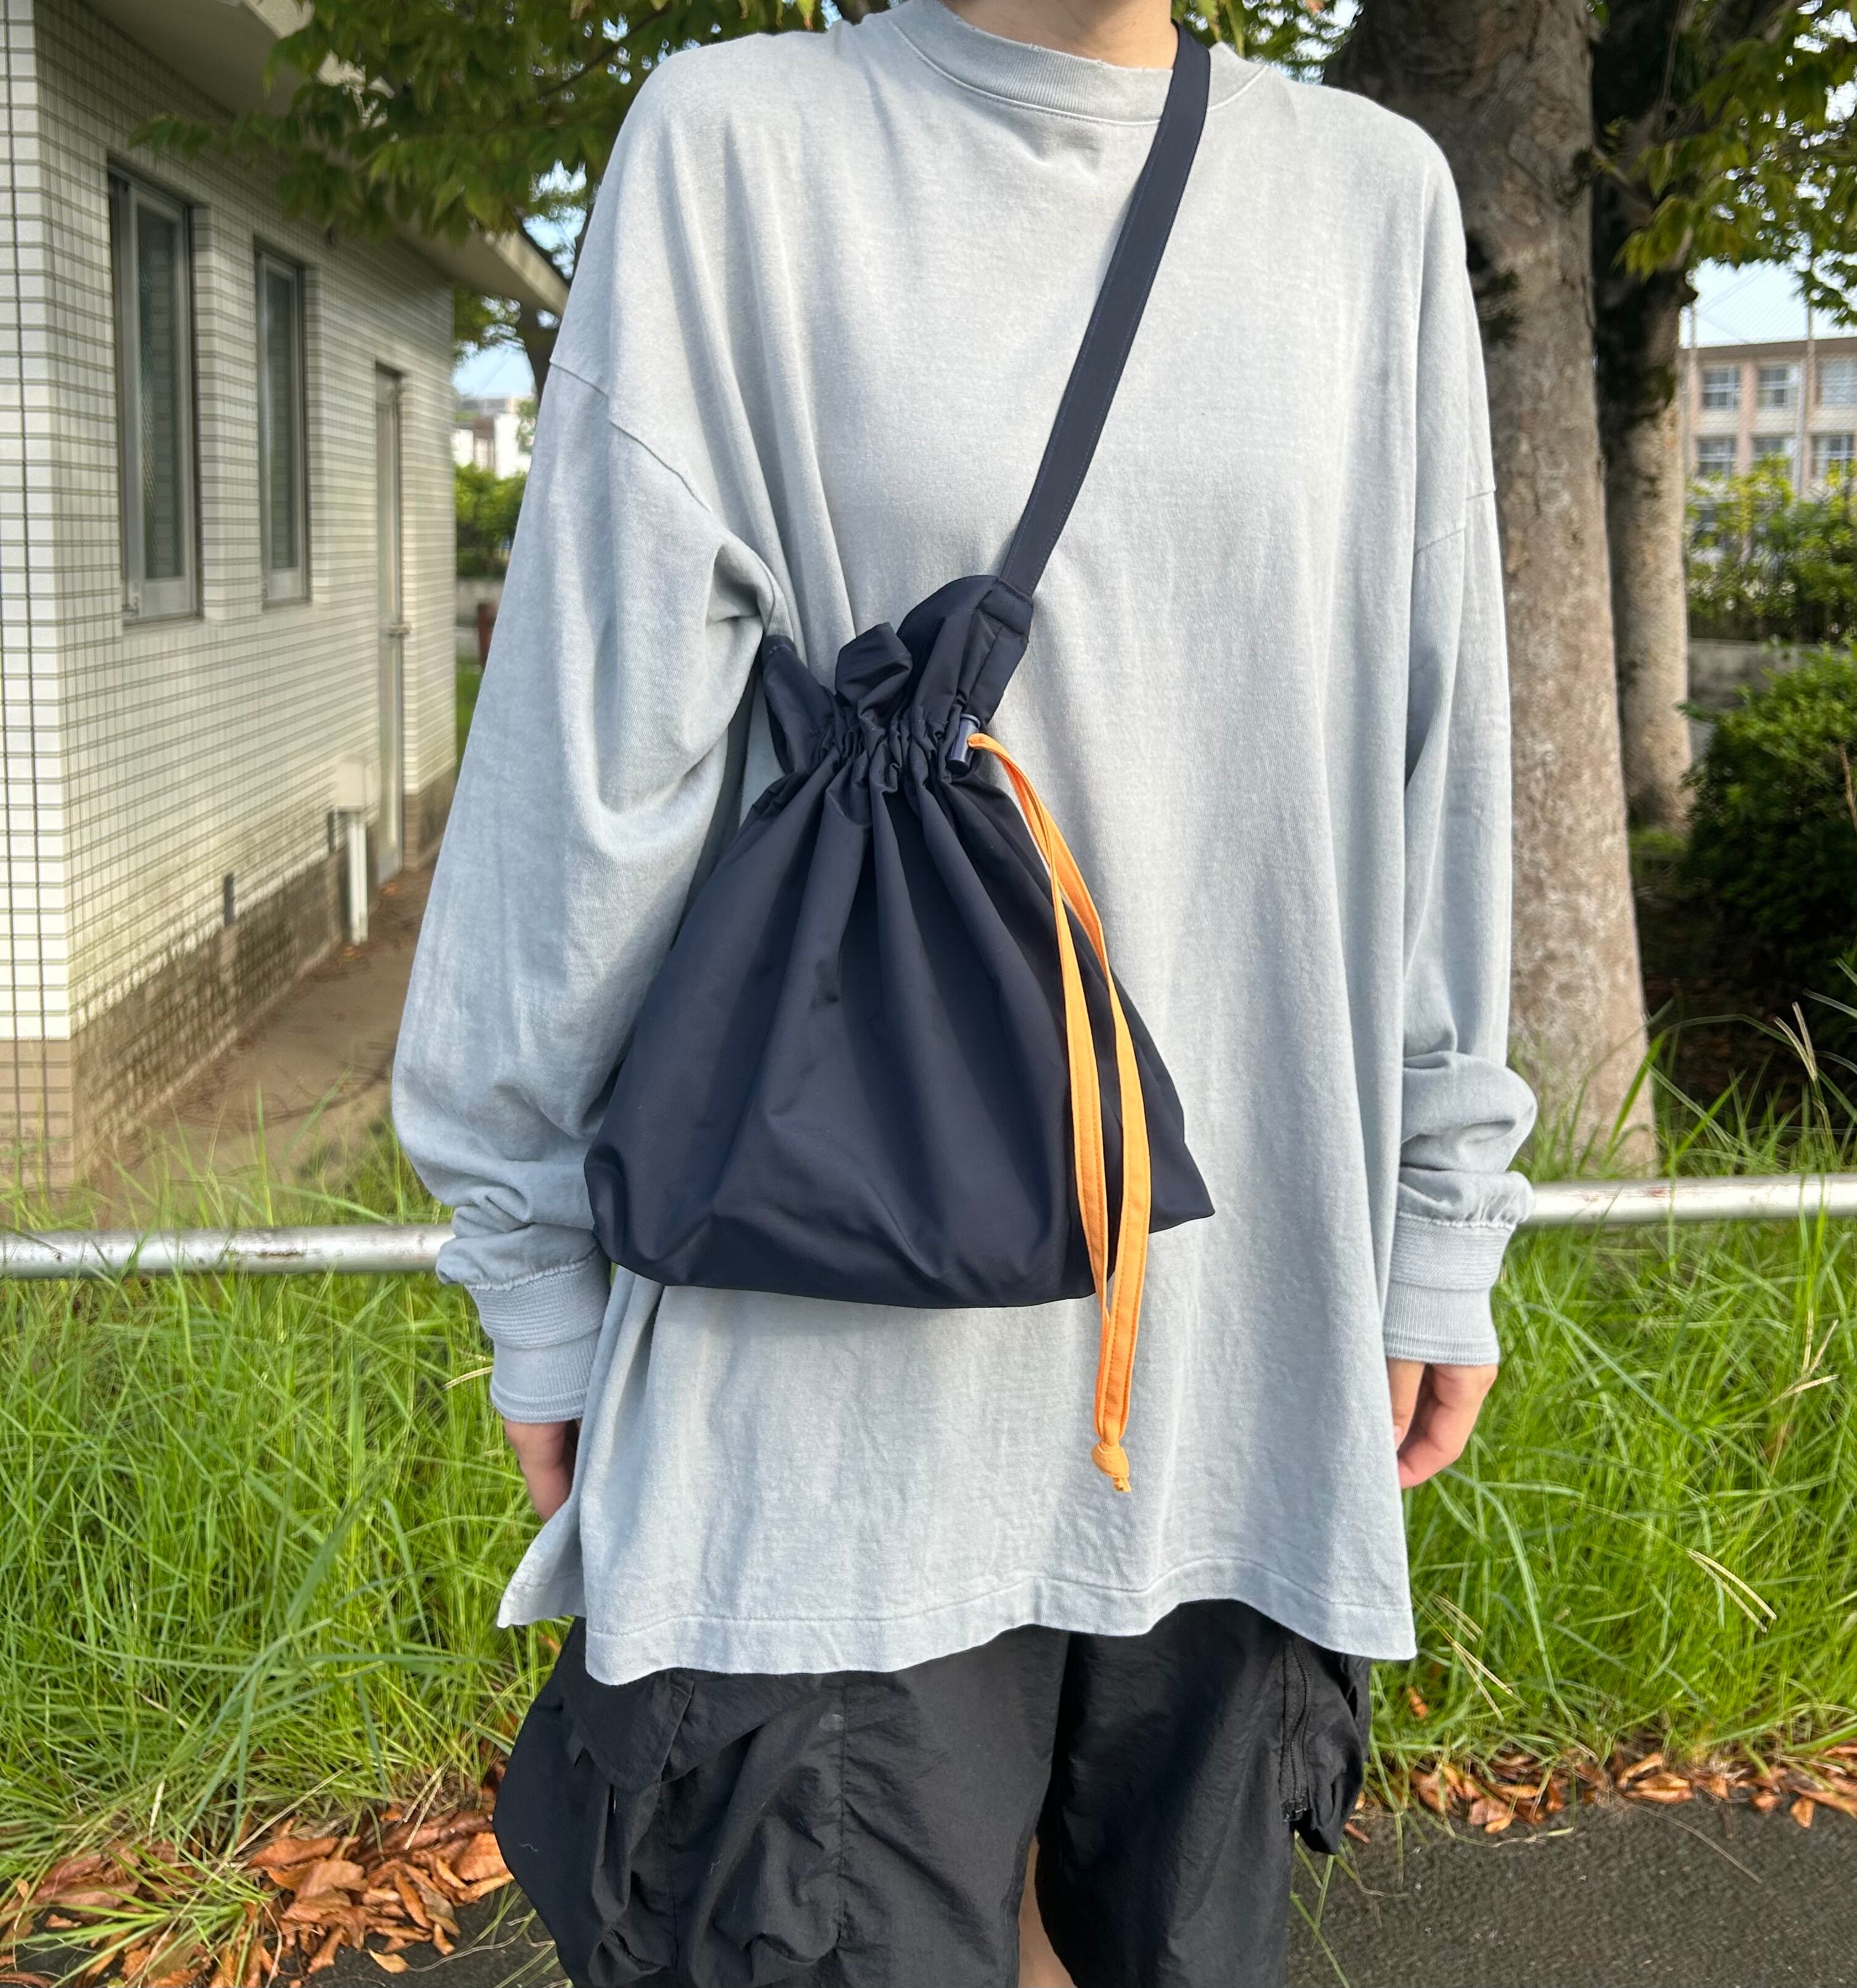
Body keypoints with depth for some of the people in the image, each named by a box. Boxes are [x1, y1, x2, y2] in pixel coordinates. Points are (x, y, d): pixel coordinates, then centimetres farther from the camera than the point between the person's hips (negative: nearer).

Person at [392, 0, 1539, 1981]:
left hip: (1250, 1349, 3)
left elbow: (1428, 767, 11)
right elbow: (602, 744, -1)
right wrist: (543, 1281, 2)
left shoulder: (1374, 191, 9)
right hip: (839, 1364, -3)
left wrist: (1442, 1222, 11)